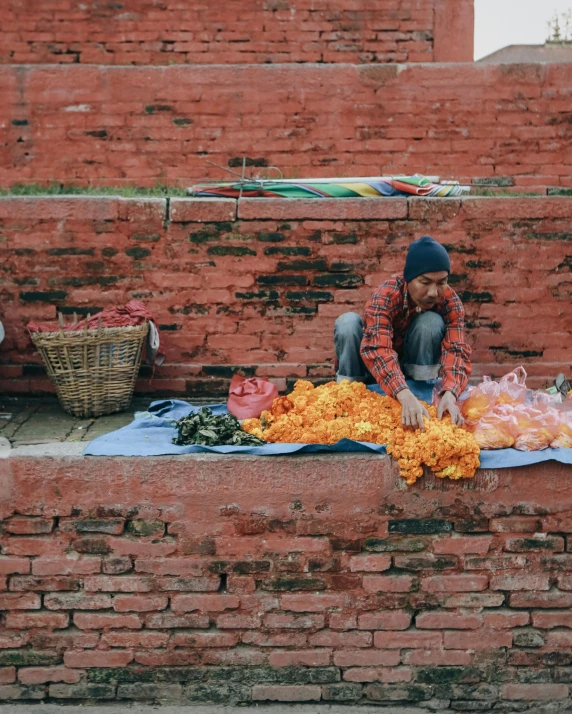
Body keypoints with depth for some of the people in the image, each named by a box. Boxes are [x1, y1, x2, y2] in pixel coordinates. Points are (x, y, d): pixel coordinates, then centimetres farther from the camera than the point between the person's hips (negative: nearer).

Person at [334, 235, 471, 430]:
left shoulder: (450, 301, -21)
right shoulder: (386, 295, -30)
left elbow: (456, 350, -33)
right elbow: (377, 349, -44)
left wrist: (449, 394, -54)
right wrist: (405, 396, -60)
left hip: (416, 366, 2)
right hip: (377, 368, -1)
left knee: (431, 322, -28)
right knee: (347, 322, -30)